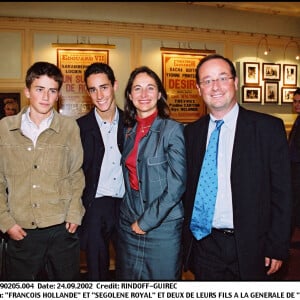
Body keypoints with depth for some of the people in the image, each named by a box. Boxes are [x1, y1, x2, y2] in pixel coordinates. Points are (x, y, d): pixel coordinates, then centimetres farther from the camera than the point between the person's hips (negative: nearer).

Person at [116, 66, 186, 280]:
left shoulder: (172, 129, -9)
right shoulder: (129, 131, 8)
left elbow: (177, 185, -14)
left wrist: (146, 221, -11)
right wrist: (133, 221, 4)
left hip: (162, 227, -5)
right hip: (129, 225, 5)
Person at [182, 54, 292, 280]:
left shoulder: (269, 127, -6)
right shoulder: (191, 132, 4)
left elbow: (282, 192, -6)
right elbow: (188, 190, 8)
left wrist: (277, 248, -8)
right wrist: (187, 240, 5)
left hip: (251, 247, -2)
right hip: (204, 247, 3)